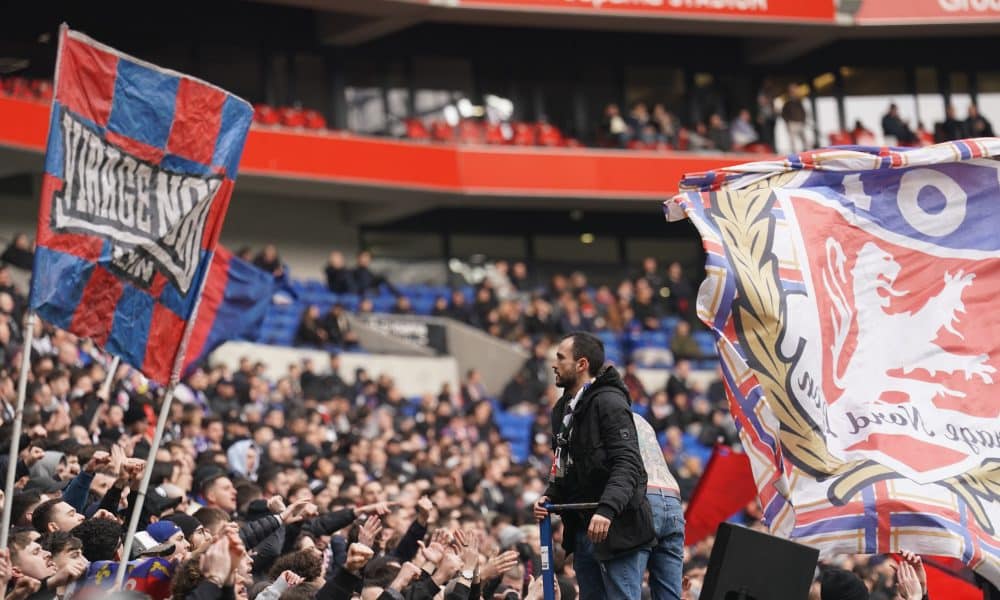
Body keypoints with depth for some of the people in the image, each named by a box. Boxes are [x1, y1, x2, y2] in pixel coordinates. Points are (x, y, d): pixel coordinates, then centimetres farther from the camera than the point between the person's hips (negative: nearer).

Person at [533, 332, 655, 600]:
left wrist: (606, 509, -33)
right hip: (583, 529, 9)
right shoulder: (563, 409, 16)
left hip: (617, 528, -9)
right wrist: (549, 497, 5)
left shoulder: (609, 402, -12)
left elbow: (628, 464, -21)